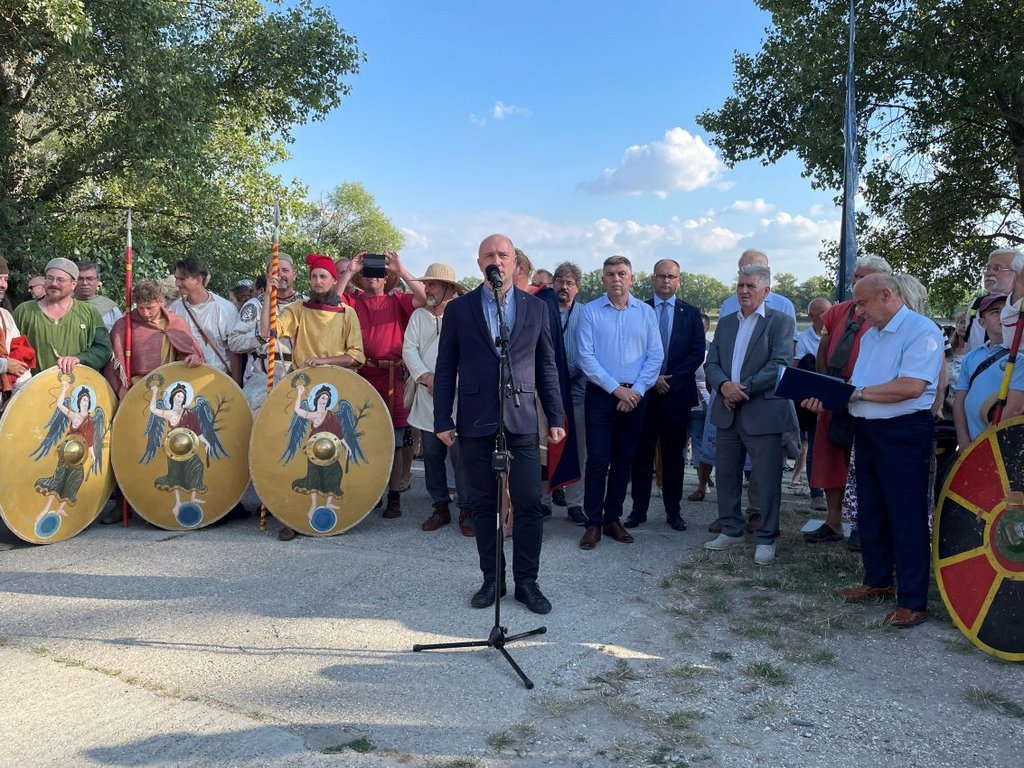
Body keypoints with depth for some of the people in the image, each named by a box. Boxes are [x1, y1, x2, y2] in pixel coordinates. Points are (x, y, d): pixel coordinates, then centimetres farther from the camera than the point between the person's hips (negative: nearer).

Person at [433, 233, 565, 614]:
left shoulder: (536, 308, 7)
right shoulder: (459, 309, 4)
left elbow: (547, 366, 10)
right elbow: (445, 369, 5)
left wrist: (555, 417, 5)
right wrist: (443, 420, 0)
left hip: (521, 421, 1)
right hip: (475, 423, 0)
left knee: (529, 504, 0)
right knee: (483, 505, 8)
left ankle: (526, 582, 15)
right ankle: (492, 579, 22)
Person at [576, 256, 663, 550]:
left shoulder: (646, 312, 5)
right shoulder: (590, 311, -2)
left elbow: (656, 356, 1)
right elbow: (586, 357, -8)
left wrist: (636, 390, -9)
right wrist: (616, 389, -12)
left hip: (635, 396, 3)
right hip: (600, 395, -2)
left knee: (623, 460, 9)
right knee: (597, 460, -4)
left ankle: (613, 518, 20)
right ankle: (593, 523, 4)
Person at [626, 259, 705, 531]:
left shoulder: (691, 313, 8)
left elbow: (698, 353, 0)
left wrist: (671, 379, -10)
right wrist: (651, 379, -11)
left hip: (678, 394, 1)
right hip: (644, 393, 0)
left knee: (674, 456, 7)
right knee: (641, 454, 4)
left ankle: (673, 511, 15)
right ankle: (639, 509, 12)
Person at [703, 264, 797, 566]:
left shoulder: (780, 321, -2)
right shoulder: (725, 323, 14)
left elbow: (780, 364, -13)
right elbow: (711, 364, 9)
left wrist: (745, 389, -17)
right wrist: (724, 385, -12)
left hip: (763, 413, -5)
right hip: (728, 413, 6)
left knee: (767, 480, 0)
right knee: (726, 474, 12)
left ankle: (766, 539, 13)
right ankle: (731, 530, 27)